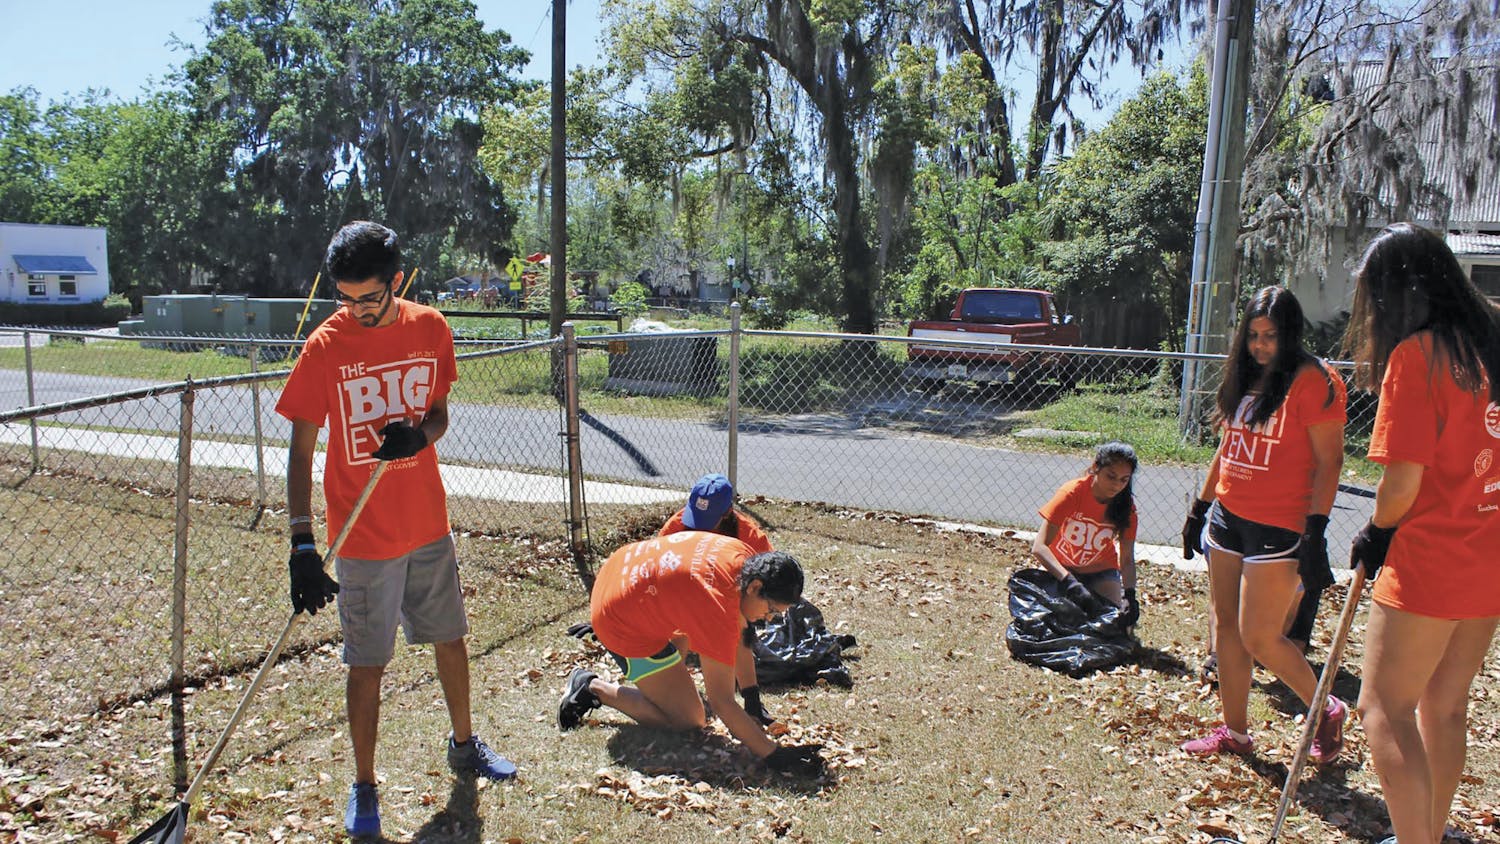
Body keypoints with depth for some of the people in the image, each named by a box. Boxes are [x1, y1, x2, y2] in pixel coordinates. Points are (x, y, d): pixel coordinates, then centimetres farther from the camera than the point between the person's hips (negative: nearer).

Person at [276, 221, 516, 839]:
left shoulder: (430, 328, -2)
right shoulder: (325, 346, -12)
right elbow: (301, 452, -12)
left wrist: (419, 434, -18)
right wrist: (303, 545, -19)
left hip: (429, 522, 4)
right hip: (362, 536, -4)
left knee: (450, 638, 17)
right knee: (367, 665, 5)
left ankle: (463, 744, 40)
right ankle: (363, 787, 24)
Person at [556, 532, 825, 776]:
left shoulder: (741, 555, -10)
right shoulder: (720, 611, -33)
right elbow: (720, 701, -29)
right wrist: (773, 755, -29)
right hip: (623, 625, -9)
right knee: (688, 721, -4)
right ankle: (593, 688, 3)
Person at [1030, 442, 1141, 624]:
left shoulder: (1125, 506, -16)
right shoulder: (1072, 493, -26)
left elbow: (1127, 559, -15)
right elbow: (1039, 547, -33)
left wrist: (1129, 595, -35)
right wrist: (1071, 583, -46)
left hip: (1101, 571, 2)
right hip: (1061, 568, -2)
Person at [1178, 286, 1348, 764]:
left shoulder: (1312, 382, -10)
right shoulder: (1246, 380, 13)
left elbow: (1329, 462, -14)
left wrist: (1315, 533, -19)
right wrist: (1200, 508, 20)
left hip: (1278, 528, -8)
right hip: (1228, 519, 8)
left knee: (1260, 638, -6)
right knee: (1226, 626, 11)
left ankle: (1327, 711, 20)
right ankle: (1234, 731, 23)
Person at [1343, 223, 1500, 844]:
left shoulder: (1415, 354, -15)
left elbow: (1403, 481, -18)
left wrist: (1376, 535, 1)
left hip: (1429, 561, -8)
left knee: (1385, 710, 0)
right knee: (1445, 709, 18)